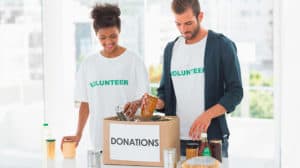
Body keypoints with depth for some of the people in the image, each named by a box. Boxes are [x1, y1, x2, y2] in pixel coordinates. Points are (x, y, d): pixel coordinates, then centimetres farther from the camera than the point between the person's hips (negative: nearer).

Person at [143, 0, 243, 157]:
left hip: (211, 138, -4)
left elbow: (235, 91, -7)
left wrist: (208, 115, -21)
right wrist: (158, 102, -6)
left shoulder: (222, 45, -4)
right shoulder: (170, 49, 11)